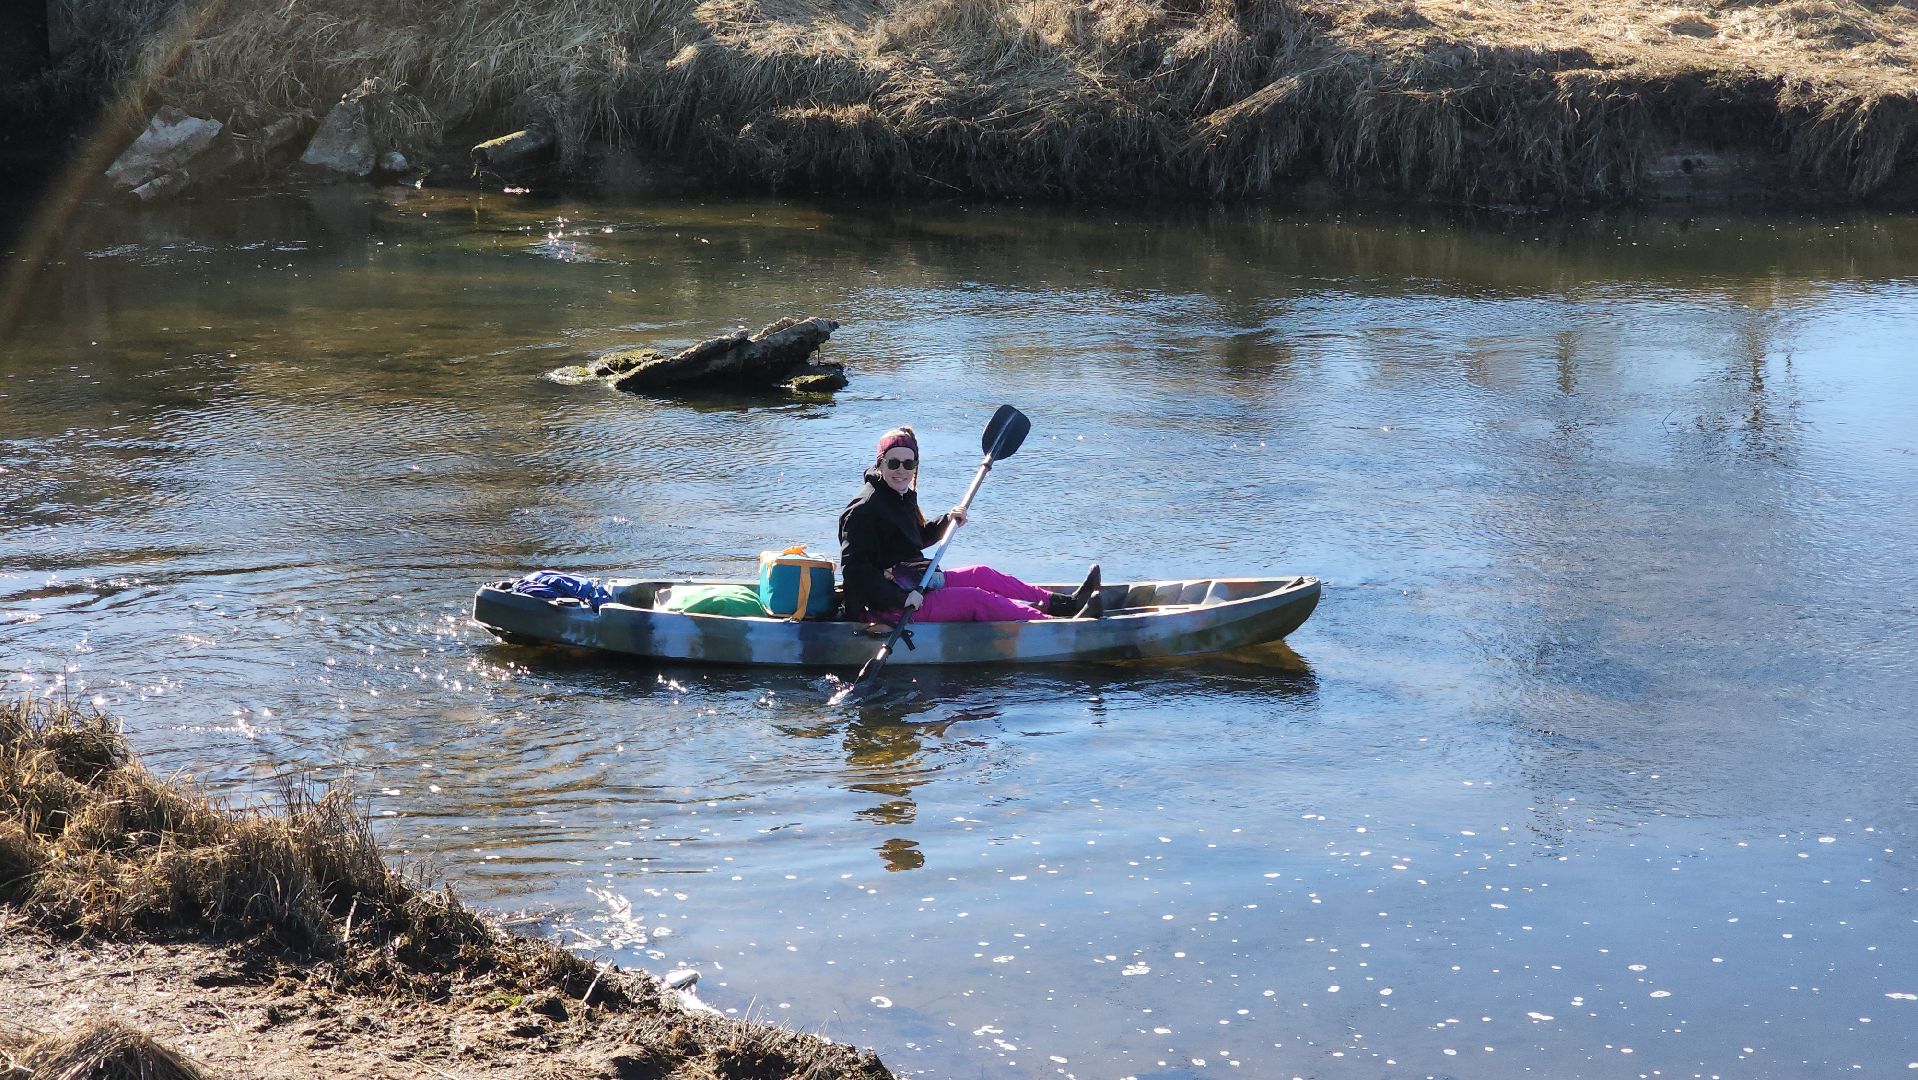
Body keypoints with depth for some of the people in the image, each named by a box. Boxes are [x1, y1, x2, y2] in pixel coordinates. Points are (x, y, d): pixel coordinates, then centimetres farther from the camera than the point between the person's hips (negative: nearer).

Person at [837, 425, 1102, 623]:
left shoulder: (902, 495, 10)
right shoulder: (864, 510, -21)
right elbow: (854, 568, -28)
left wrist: (947, 522, 9)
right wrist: (901, 599, -31)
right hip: (887, 608, -10)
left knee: (981, 575, 10)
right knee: (976, 599, -14)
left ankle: (1064, 603, 12)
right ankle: (1062, 625, -14)